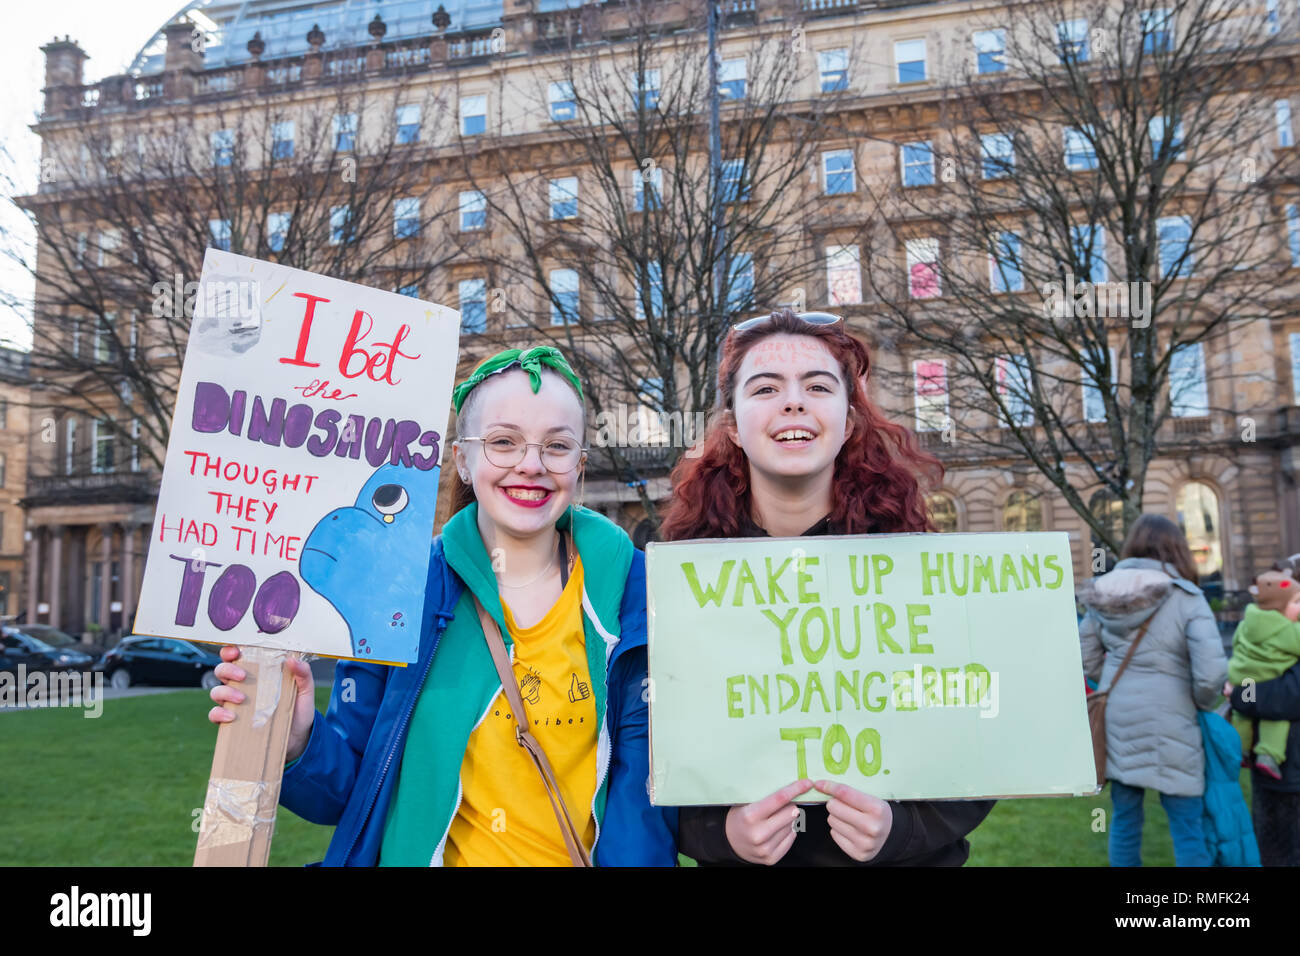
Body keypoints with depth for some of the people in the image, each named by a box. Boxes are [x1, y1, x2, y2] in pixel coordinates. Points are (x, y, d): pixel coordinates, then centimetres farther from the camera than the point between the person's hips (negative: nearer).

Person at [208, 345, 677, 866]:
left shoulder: (633, 590, -3)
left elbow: (641, 780, -3)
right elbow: (352, 785, 1)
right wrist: (299, 743, -18)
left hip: (582, 858, 0)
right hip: (421, 853, 1)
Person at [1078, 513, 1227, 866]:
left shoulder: (1103, 594, 3)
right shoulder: (1187, 599, -10)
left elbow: (1085, 661, 8)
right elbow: (1211, 674, -17)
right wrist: (1202, 704, 1)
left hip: (1116, 719, 4)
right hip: (1167, 724, -4)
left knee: (1124, 818, 15)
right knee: (1187, 826, 7)